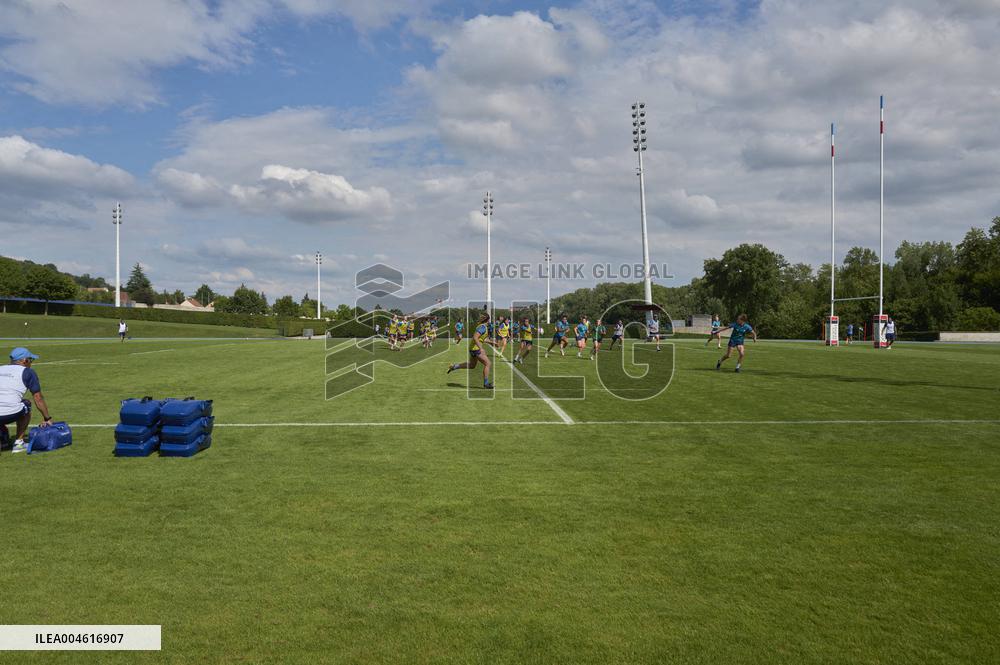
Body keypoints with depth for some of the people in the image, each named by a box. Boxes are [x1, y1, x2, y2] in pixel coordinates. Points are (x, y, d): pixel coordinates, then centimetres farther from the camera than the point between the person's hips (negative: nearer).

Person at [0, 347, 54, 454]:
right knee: (26, 405, 27)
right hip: (11, 414, -3)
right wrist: (47, 419, 21)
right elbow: (38, 398, 11)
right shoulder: (27, 372, 11)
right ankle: (18, 442, 20)